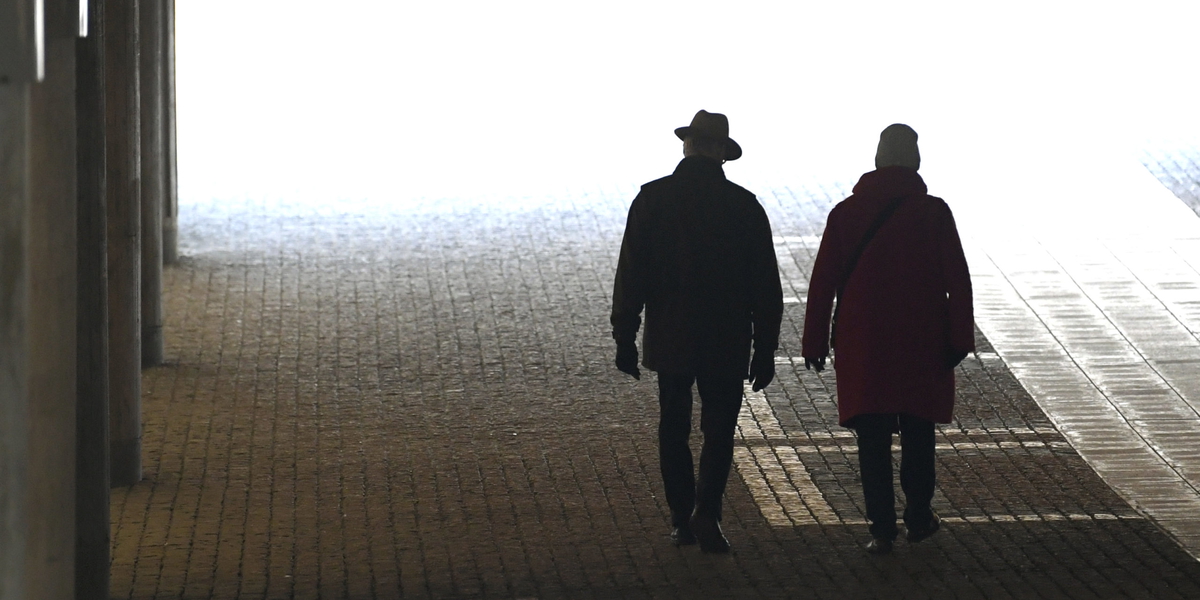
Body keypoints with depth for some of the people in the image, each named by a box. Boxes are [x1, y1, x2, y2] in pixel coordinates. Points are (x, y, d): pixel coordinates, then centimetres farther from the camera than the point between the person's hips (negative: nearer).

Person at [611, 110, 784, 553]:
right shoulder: (744, 206, -6)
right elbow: (765, 286, -2)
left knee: (674, 429, 13)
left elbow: (630, 274, -4)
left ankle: (682, 519, 15)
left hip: (670, 338, 1)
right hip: (726, 343, -1)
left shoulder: (652, 199, -5)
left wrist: (625, 338, 3)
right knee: (719, 429, 7)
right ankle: (706, 513, -10)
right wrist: (765, 349, 5)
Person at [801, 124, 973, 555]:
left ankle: (882, 528, -1)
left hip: (861, 345, 0)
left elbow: (822, 283, 1)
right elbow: (957, 281, -7)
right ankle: (918, 517, 24)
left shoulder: (845, 213, 0)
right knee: (918, 432, 16)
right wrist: (960, 338, 0)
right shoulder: (934, 213, -5)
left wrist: (815, 342, 7)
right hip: (922, 343, 0)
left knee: (873, 439, 3)